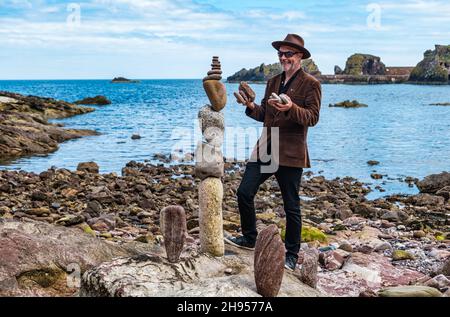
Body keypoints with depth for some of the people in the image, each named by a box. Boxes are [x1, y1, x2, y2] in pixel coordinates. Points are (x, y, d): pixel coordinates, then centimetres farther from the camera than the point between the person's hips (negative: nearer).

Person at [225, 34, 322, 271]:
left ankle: (291, 255, 15)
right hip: (265, 149, 6)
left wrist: (291, 108, -29)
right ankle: (249, 238, 23)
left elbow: (312, 117, -12)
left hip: (290, 153, -6)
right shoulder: (272, 82, 17)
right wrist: (251, 106, -1)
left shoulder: (310, 84, -4)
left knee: (291, 206, 2)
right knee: (244, 192, 3)